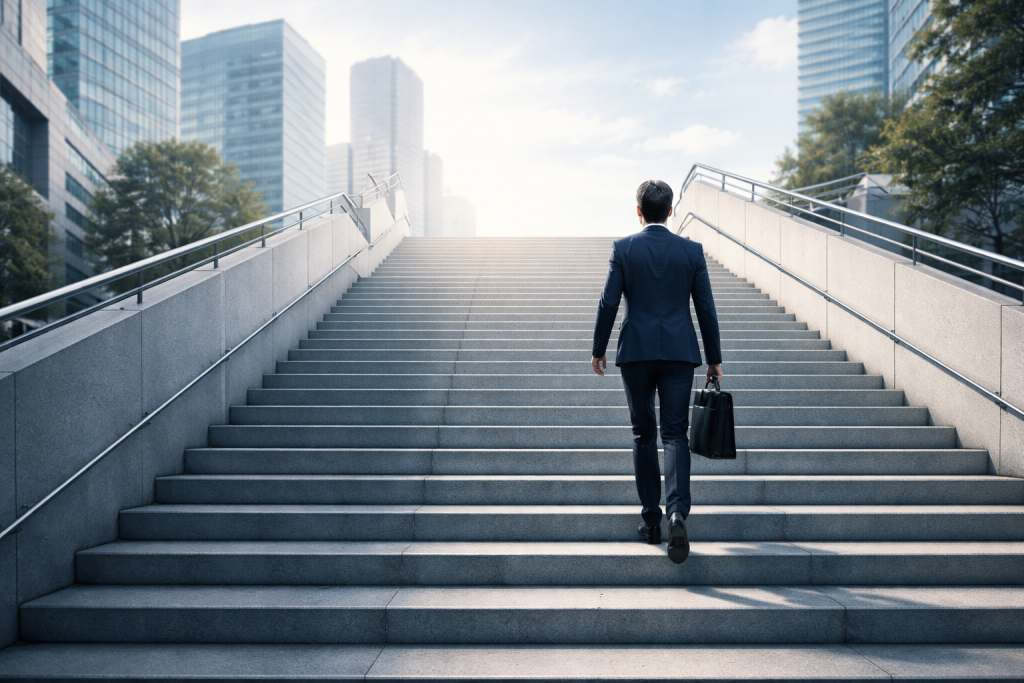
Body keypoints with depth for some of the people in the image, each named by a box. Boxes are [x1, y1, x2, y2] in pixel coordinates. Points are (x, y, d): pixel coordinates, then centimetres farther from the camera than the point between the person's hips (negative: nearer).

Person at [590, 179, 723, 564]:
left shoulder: (623, 248, -2)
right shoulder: (692, 251, 3)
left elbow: (609, 302, -4)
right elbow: (706, 308, 4)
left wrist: (598, 350, 6)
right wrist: (714, 358, 11)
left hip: (636, 352, 0)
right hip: (679, 353, 1)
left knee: (643, 435, 10)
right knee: (675, 434, 3)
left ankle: (651, 520, 15)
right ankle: (677, 514, -15)